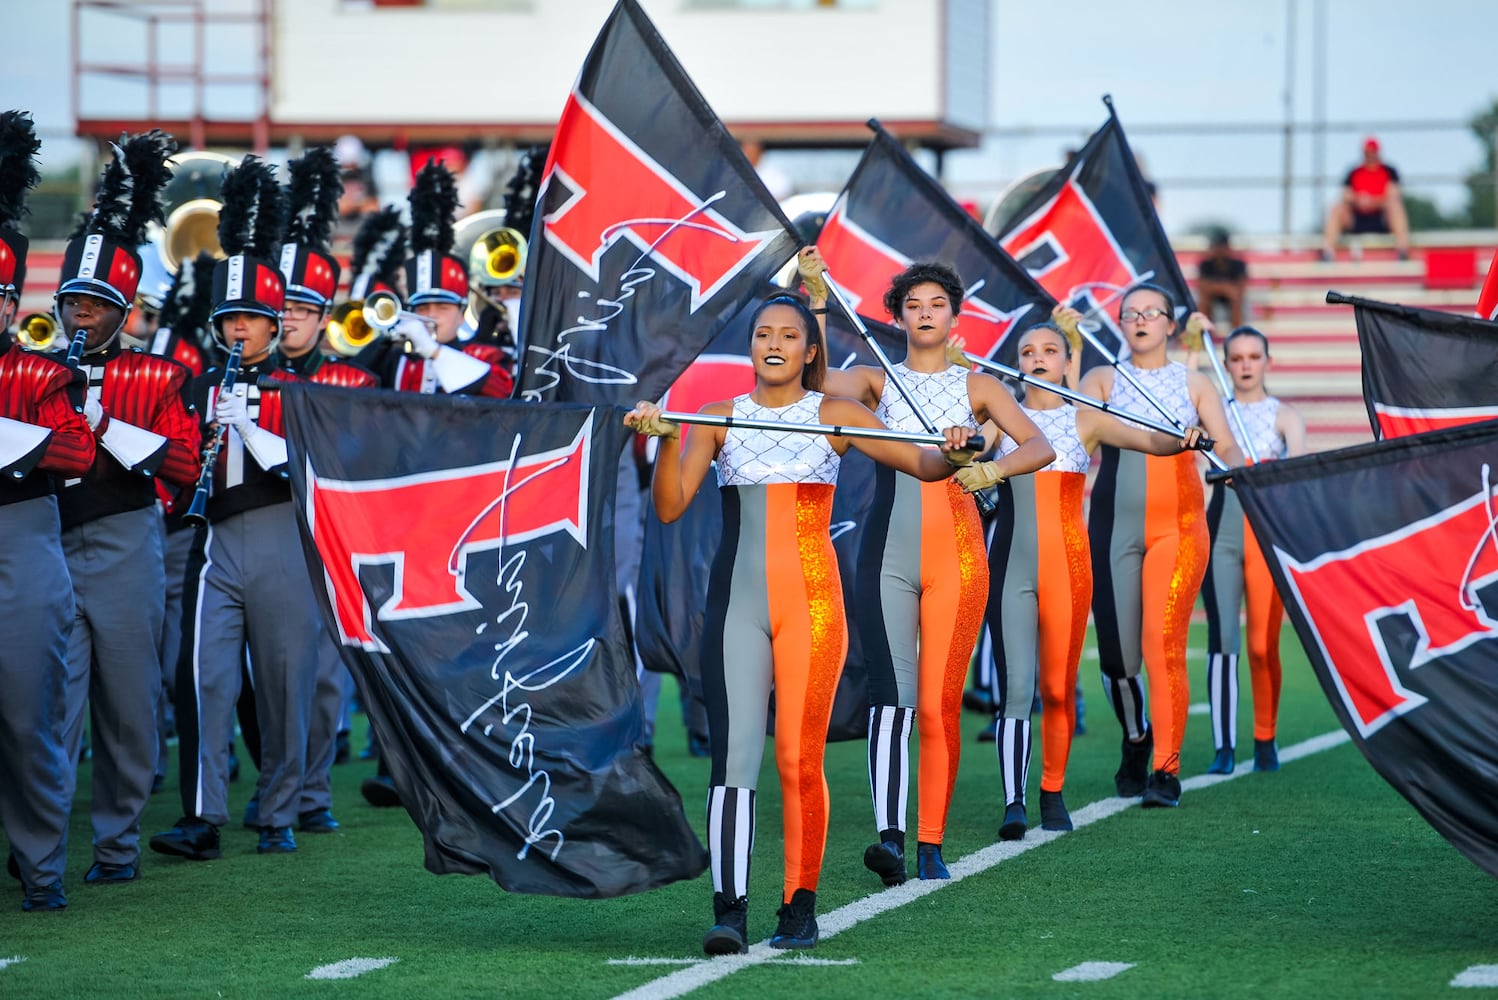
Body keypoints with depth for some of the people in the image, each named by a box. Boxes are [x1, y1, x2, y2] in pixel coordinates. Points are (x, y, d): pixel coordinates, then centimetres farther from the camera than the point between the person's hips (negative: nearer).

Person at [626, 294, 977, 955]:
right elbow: (670, 508, 2)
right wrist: (665, 442, -14)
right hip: (736, 598, 1)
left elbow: (922, 464, -1)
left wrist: (951, 456, -23)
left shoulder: (836, 416, 7)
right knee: (733, 752, -10)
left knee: (800, 757, -2)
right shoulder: (718, 420, 10)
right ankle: (729, 912, -14)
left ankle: (800, 907, 9)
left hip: (811, 600, -1)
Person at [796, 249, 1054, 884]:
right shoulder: (876, 382, 10)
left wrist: (994, 468, -25)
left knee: (941, 703, 0)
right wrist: (815, 300, -20)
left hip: (956, 553, 0)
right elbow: (816, 380, -10)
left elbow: (1039, 445, -5)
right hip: (887, 552, 0)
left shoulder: (976, 387, 9)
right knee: (891, 696, -14)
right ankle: (888, 836, -23)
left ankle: (931, 845, 6)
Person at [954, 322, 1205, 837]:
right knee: (1015, 685, -10)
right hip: (1011, 562, -1)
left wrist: (1181, 441, -25)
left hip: (1067, 562, 1)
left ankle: (1053, 793, 18)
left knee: (1058, 686, 4)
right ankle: (1013, 803, -14)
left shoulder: (1085, 421, 7)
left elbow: (1149, 439, -5)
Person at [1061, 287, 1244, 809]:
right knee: (1116, 650, 0)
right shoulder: (1104, 378, 9)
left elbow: (1225, 445, 2)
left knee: (1163, 644, -13)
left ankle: (1166, 770, -7)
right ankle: (1136, 738, 29)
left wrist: (1237, 467, -20)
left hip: (1177, 525, -1)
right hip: (1115, 525, 1)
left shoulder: (1193, 383, 10)